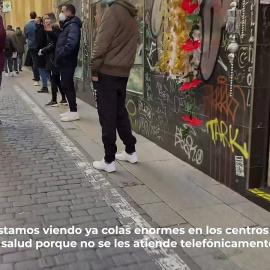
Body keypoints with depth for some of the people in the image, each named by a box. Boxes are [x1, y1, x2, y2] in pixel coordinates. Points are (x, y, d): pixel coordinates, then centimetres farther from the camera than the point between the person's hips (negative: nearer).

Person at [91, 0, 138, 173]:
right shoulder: (131, 15, 14)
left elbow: (102, 44, -15)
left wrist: (94, 69, -9)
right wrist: (125, 66, 16)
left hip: (107, 72, -7)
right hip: (123, 73, 8)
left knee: (107, 117, -3)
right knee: (121, 113, 17)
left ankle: (109, 160, 2)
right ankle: (131, 152, 23)